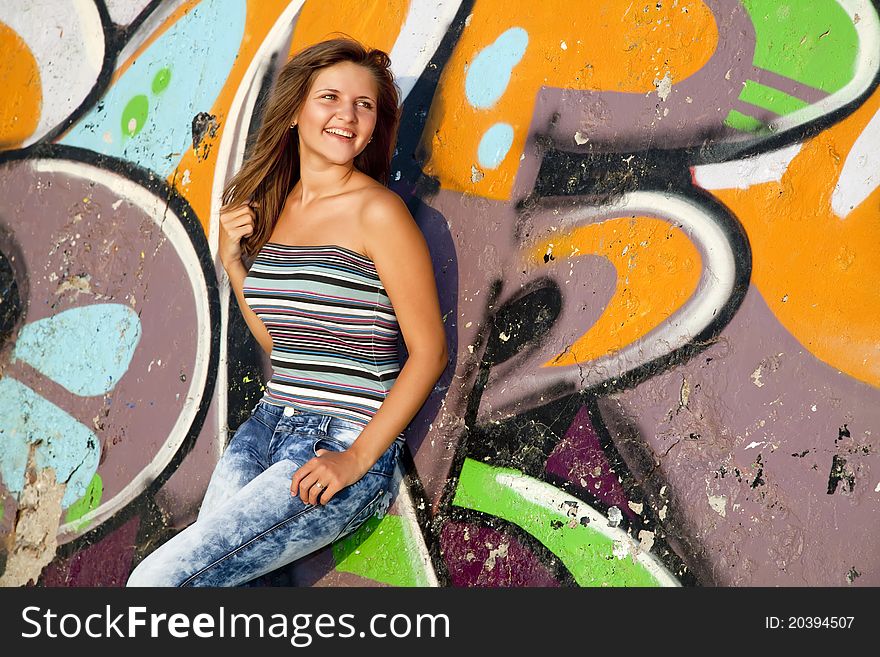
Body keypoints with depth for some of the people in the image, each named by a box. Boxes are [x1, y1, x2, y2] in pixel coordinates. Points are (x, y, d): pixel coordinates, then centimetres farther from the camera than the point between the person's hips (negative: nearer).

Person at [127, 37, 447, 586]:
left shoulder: (377, 211, -9)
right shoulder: (273, 207, 11)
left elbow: (430, 352, -10)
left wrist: (357, 458, -16)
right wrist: (232, 261, 6)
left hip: (347, 442, -6)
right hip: (269, 424, 6)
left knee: (159, 578, -16)